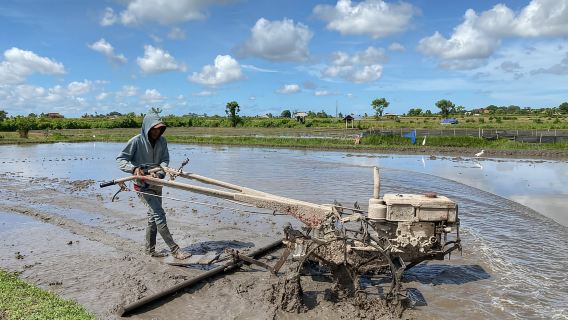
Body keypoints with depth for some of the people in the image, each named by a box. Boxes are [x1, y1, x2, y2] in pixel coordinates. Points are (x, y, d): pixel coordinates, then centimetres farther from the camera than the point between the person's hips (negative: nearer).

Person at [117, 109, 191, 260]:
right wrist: (134, 168, -29)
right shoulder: (136, 141, -13)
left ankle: (150, 250, 29)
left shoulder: (162, 141, 1)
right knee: (159, 215, -13)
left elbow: (165, 159, 1)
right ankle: (175, 250, -10)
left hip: (156, 183, 7)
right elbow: (120, 159, -11)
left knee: (153, 216, 14)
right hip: (143, 185, -7)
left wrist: (162, 167, -22)